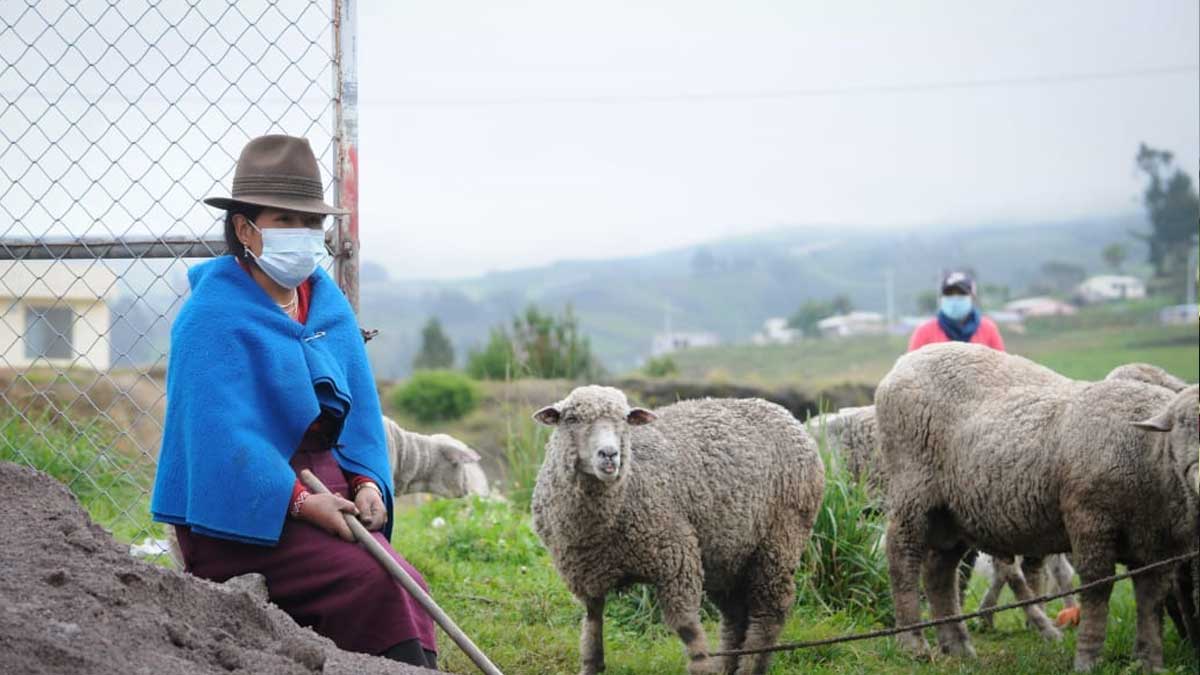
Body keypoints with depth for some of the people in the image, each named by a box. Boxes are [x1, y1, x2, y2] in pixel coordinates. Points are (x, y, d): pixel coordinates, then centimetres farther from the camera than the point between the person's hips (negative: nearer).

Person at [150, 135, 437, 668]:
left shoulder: (328, 303, 11)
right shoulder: (213, 315, -10)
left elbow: (358, 408, 13)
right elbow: (222, 431, -19)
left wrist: (366, 484, -4)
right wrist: (301, 502, -23)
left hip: (319, 490, 6)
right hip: (240, 512, -6)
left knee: (408, 585, -19)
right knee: (373, 584, -26)